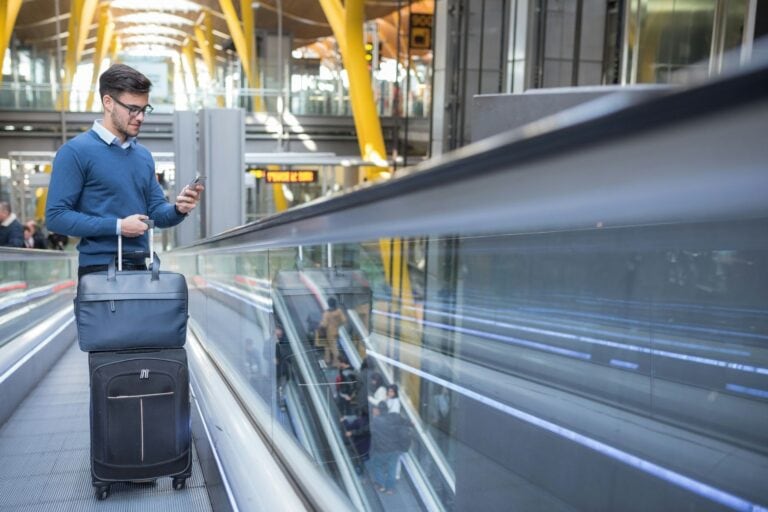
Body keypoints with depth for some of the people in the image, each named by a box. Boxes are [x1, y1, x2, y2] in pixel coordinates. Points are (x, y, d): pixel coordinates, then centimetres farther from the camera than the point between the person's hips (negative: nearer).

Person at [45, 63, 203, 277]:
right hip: (100, 268, -6)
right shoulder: (76, 151, -8)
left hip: (140, 267, 6)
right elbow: (56, 216, -13)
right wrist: (117, 226, -16)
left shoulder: (144, 154, 12)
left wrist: (177, 209, -9)